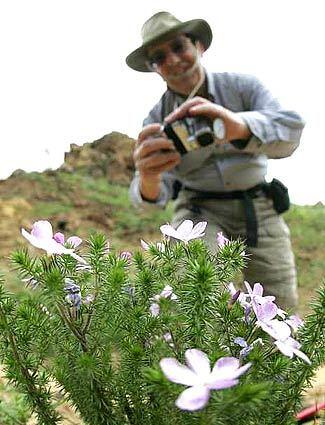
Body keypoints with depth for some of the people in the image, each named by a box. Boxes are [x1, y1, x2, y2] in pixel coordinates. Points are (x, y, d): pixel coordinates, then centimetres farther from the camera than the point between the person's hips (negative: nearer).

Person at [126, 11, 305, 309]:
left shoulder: (242, 87, -8)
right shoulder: (157, 120, -6)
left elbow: (290, 130, -25)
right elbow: (156, 193, -16)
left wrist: (239, 126, -48)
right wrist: (148, 177, -43)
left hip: (259, 209, 1)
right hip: (200, 211, -1)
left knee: (280, 305, 1)